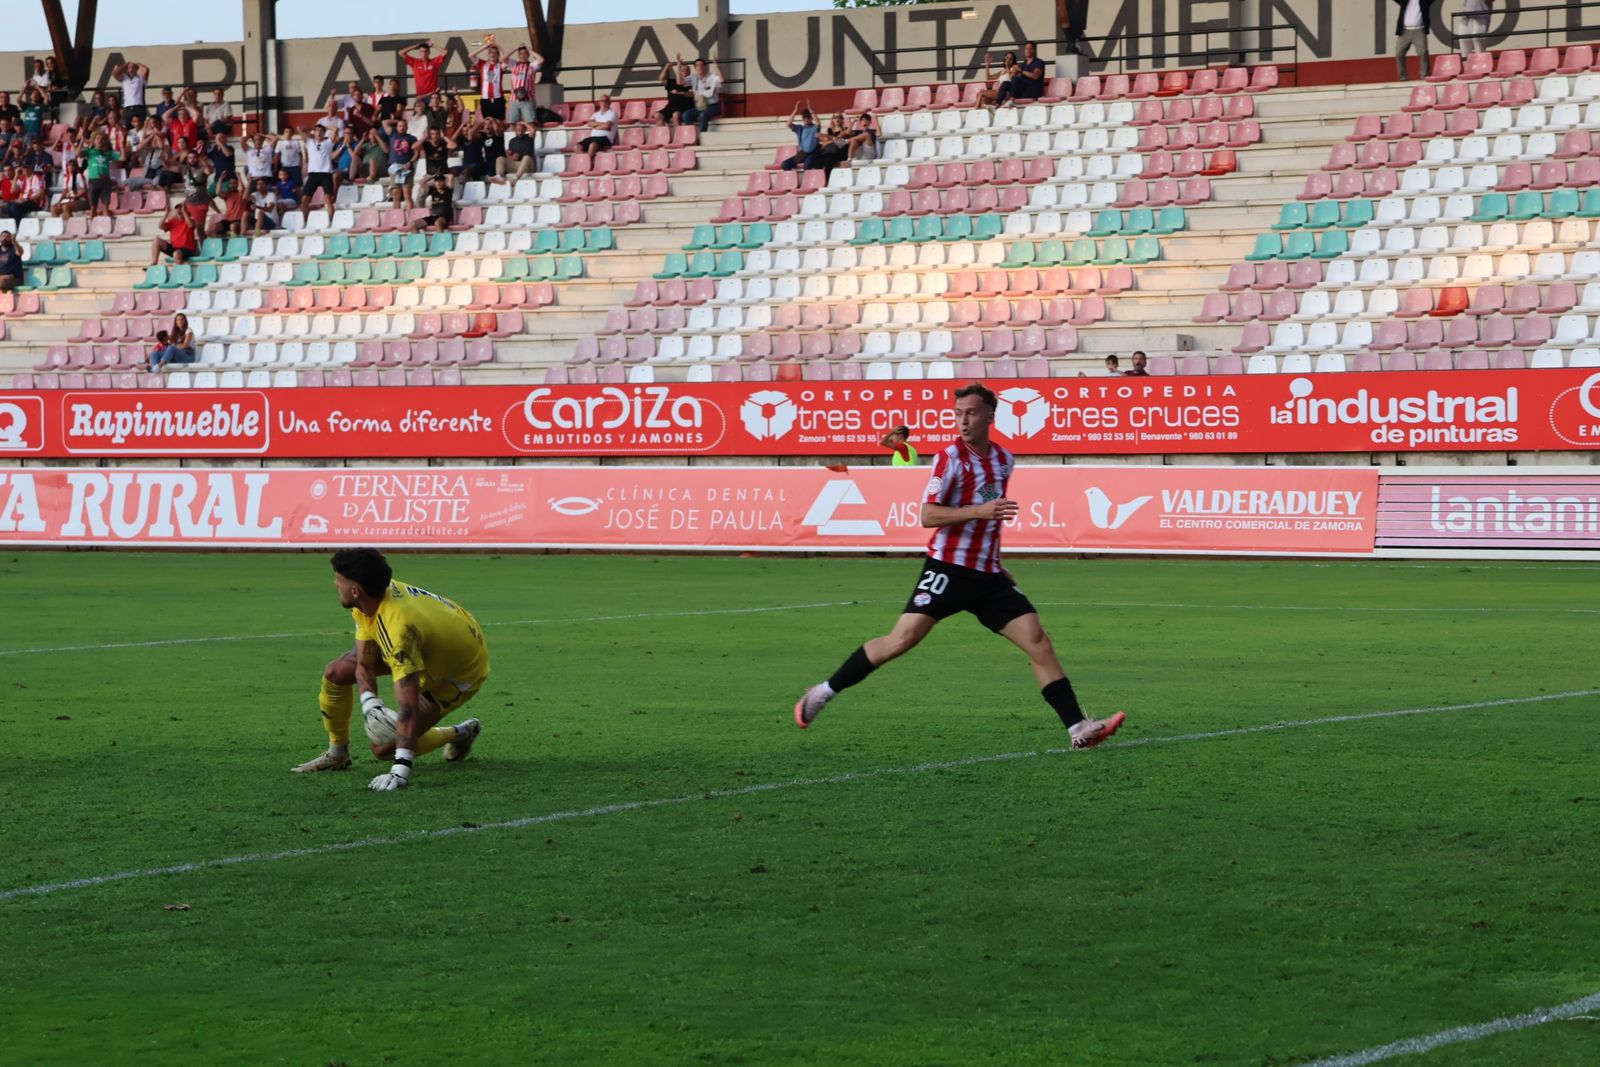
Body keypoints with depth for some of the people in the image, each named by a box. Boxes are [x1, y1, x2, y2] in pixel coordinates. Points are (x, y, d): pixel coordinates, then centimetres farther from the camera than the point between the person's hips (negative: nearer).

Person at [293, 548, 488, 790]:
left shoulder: (397, 627, -44)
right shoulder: (368, 602, -18)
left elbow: (408, 705, -46)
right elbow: (364, 665, -11)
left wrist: (401, 771, -49)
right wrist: (371, 707, -31)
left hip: (462, 671, -8)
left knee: (384, 748, -12)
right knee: (335, 673, -1)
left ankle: (459, 734, 12)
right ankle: (337, 754, 21)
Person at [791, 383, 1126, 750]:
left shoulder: (1004, 460, 11)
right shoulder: (950, 458, -7)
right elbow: (928, 515, -15)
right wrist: (979, 511, -26)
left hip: (988, 576, 5)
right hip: (948, 569, -5)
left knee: (1039, 643, -4)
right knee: (902, 640, -12)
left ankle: (1078, 728, -4)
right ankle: (824, 692, 2)